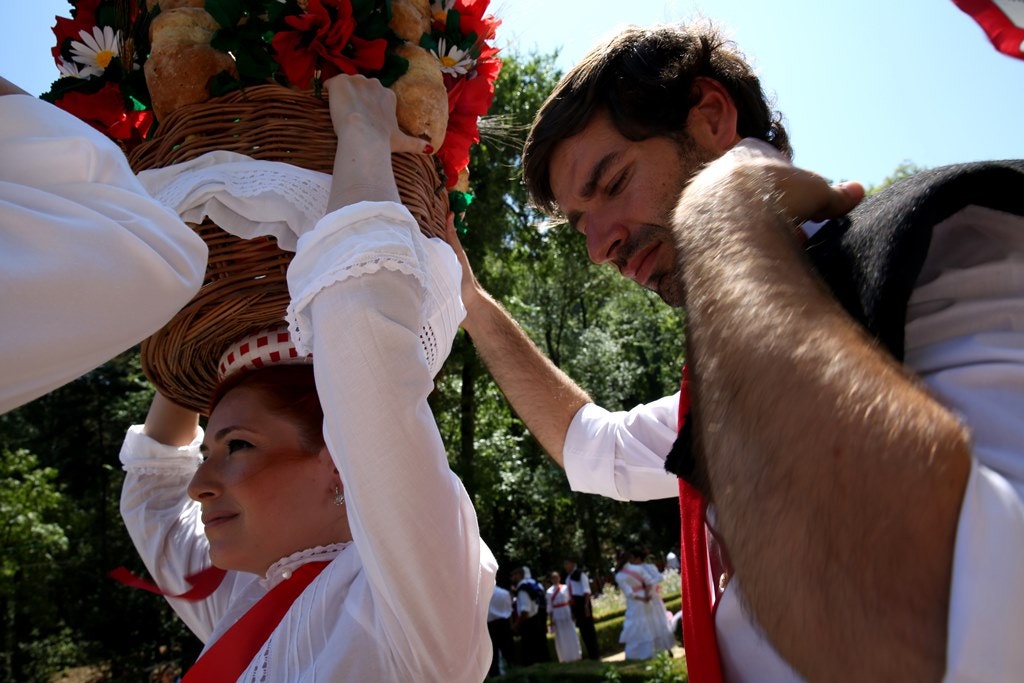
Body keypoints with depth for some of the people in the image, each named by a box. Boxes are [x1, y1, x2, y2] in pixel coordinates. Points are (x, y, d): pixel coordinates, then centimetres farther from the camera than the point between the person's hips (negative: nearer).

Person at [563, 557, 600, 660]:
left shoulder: (580, 574, -11)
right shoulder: (568, 577, 13)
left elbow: (587, 591, -14)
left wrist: (586, 605, -19)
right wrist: (572, 609, 17)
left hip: (583, 603, -8)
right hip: (575, 604, 8)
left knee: (588, 628, -3)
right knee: (582, 629, 10)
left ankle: (595, 653, 4)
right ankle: (591, 653, 17)